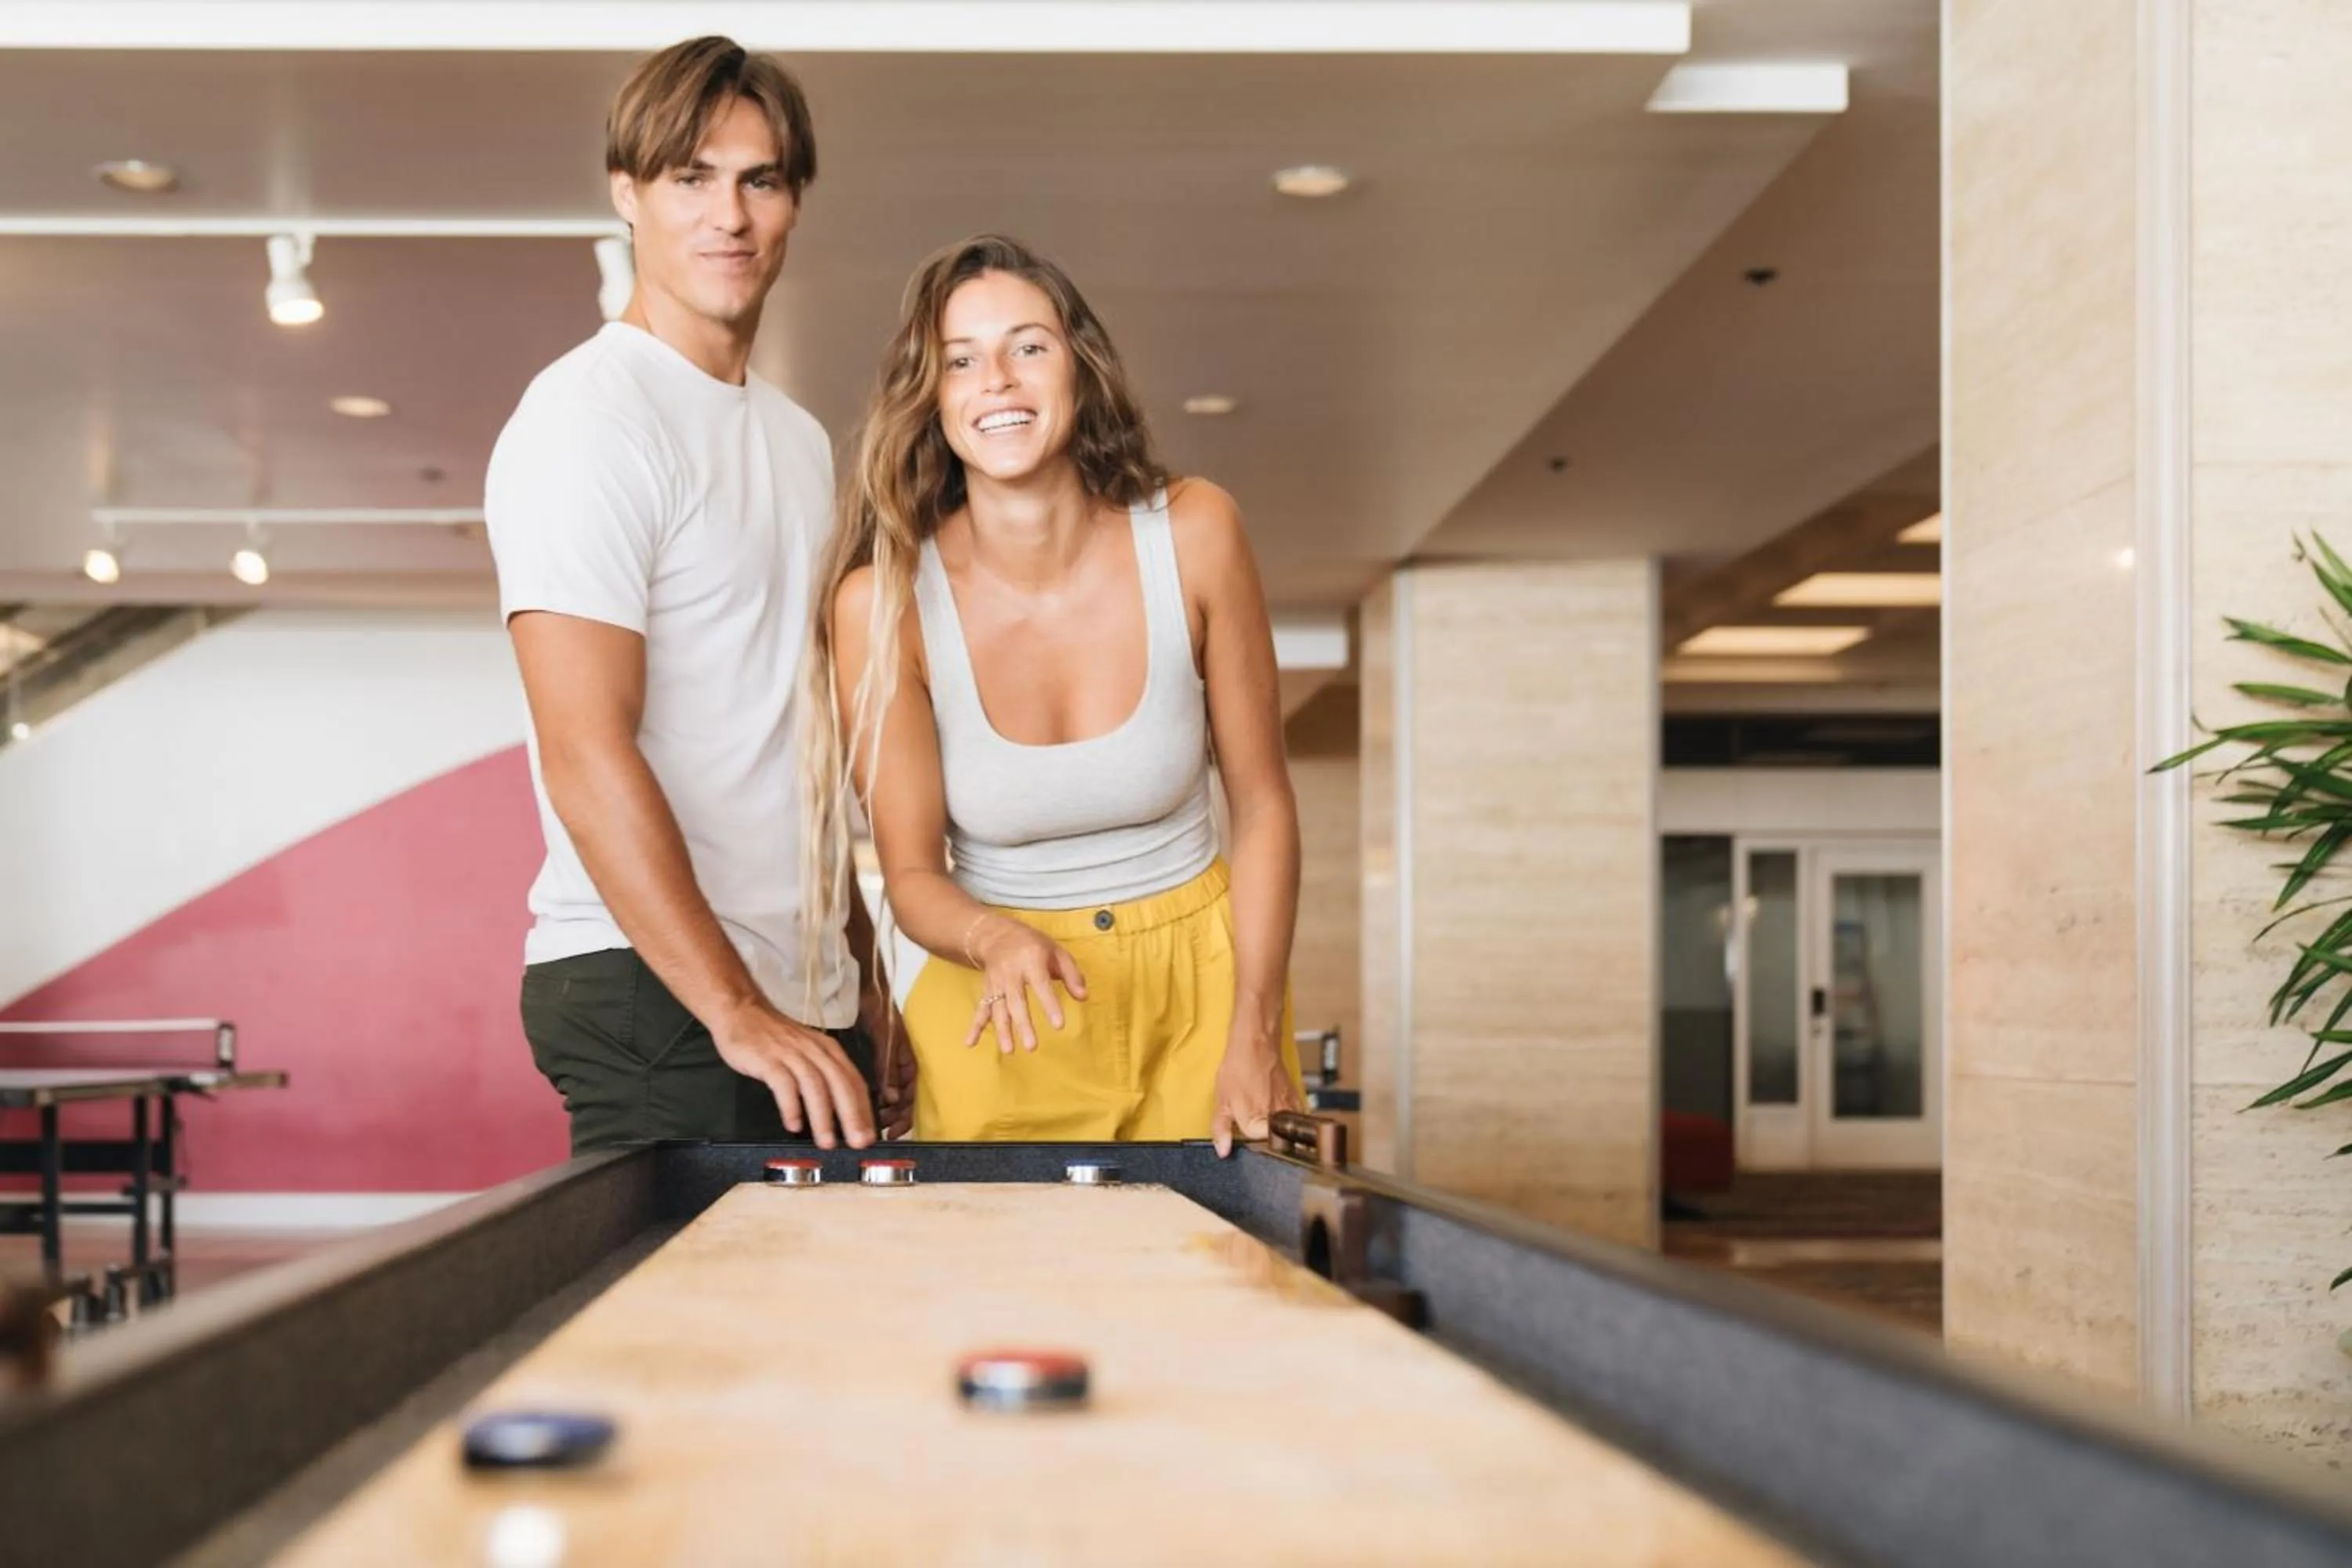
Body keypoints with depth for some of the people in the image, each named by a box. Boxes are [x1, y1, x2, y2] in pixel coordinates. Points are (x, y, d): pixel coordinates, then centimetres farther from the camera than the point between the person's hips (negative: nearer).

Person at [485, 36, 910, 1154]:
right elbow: (587, 755, -18)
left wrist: (865, 979, 17)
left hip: (805, 996, 8)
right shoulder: (588, 419, -10)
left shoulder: (799, 440, 16)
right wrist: (735, 1011, -22)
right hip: (649, 988, -8)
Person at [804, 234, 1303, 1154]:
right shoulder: (884, 600, -15)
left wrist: (1253, 1039, -9)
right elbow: (911, 875, -8)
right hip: (1002, 1012, -1)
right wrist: (996, 940, -30)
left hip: (1197, 981, 1)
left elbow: (1263, 806, -4)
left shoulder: (1190, 534, -12)